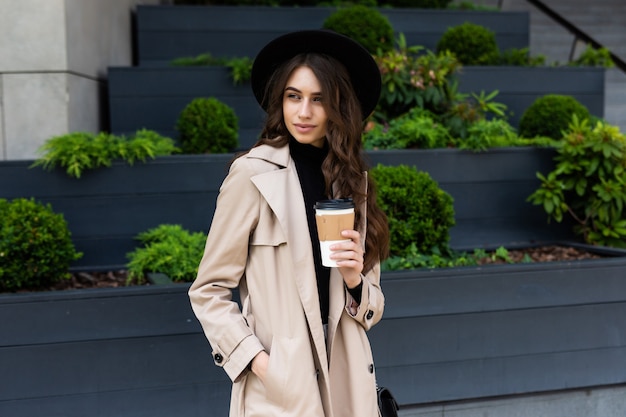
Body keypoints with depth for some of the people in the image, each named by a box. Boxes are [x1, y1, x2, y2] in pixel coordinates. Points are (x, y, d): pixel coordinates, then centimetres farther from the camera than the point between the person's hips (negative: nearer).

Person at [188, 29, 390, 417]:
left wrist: (354, 280, -10)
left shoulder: (354, 180, 6)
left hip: (347, 384, 5)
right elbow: (209, 290, -6)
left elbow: (373, 307, 9)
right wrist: (255, 359, -15)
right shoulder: (254, 174, -10)